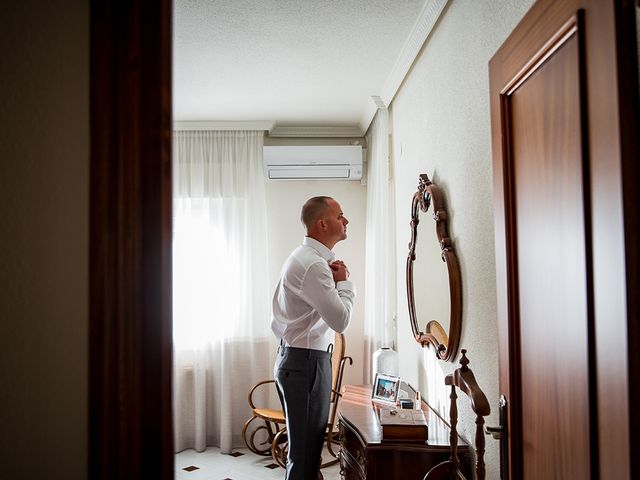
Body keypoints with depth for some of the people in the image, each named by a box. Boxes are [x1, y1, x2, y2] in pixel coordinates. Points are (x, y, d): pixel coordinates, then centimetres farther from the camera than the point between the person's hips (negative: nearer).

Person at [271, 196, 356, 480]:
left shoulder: (303, 257, 13)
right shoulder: (313, 264, -20)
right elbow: (340, 320, -22)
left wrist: (333, 279, 4)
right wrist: (344, 282, -7)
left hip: (293, 356, 11)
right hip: (305, 360, -11)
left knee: (307, 443, 19)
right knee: (305, 449, -2)